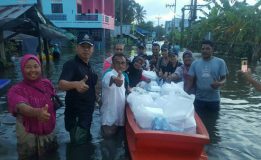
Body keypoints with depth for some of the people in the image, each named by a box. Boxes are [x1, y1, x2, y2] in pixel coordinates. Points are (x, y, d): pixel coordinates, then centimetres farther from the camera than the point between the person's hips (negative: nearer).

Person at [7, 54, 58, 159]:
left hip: (50, 135, 4)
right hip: (29, 139, -4)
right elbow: (21, 107, -39)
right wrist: (37, 112, -56)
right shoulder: (16, 90, -17)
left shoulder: (47, 83, -4)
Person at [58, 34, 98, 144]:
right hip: (75, 114, -8)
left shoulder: (88, 66, 8)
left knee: (86, 142, 24)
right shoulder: (71, 64, -17)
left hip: (88, 111, 8)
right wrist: (76, 84, -52)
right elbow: (61, 84, -34)